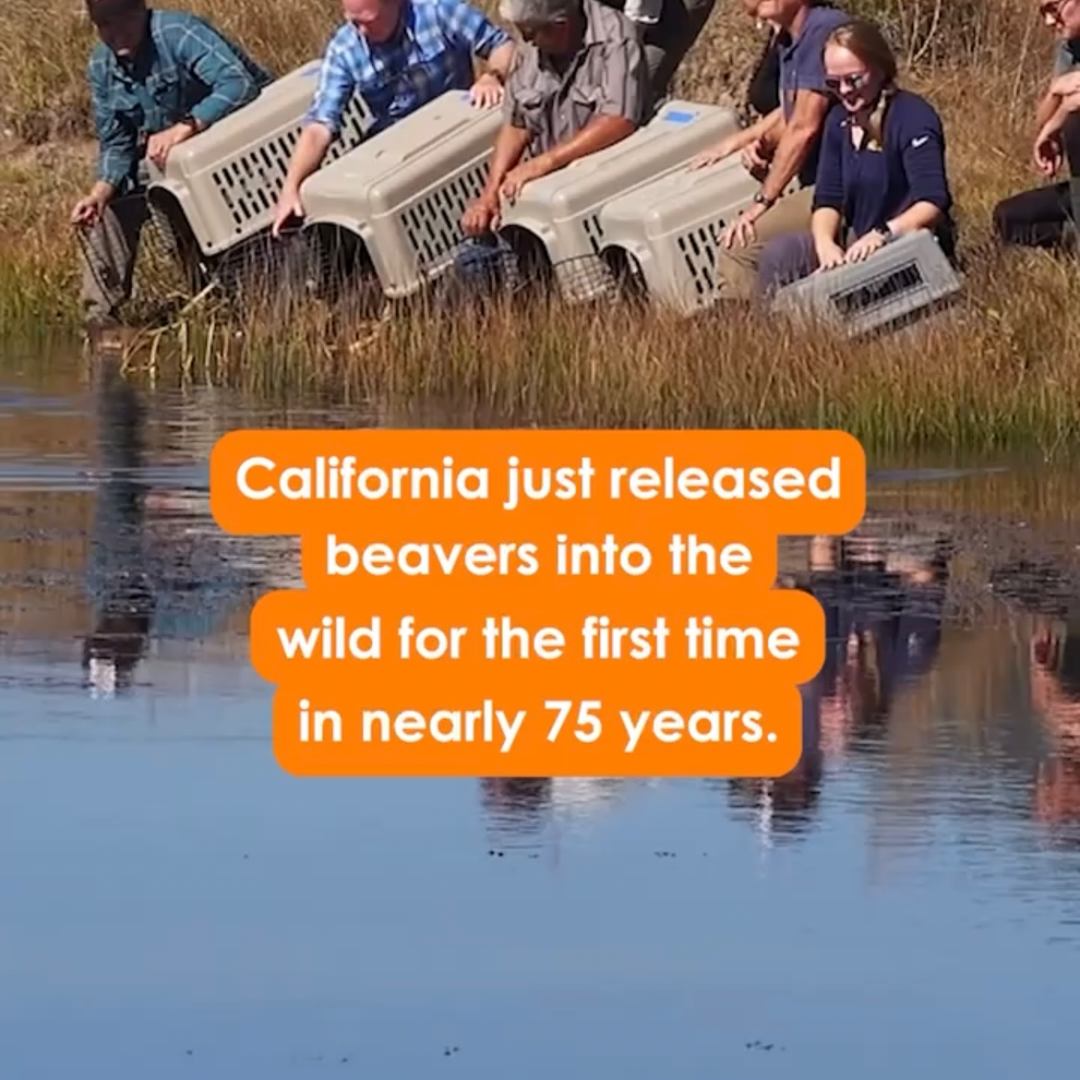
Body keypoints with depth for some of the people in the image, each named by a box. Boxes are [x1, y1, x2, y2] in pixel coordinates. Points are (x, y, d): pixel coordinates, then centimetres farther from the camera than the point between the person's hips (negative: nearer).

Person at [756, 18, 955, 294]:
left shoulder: (913, 117, -15)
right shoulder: (839, 121, 8)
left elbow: (932, 204, -24)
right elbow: (827, 199, 5)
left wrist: (882, 235, -40)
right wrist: (825, 244, -17)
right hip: (857, 244, 7)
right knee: (778, 254, -16)